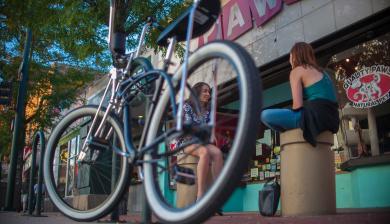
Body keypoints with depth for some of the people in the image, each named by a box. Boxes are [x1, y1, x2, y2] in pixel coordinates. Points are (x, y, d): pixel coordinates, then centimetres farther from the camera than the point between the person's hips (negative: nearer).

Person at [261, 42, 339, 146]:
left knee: (266, 115, -7)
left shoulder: (297, 71, 1)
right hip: (330, 119, 9)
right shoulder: (321, 71, 24)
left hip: (315, 116, -9)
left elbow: (297, 105, -9)